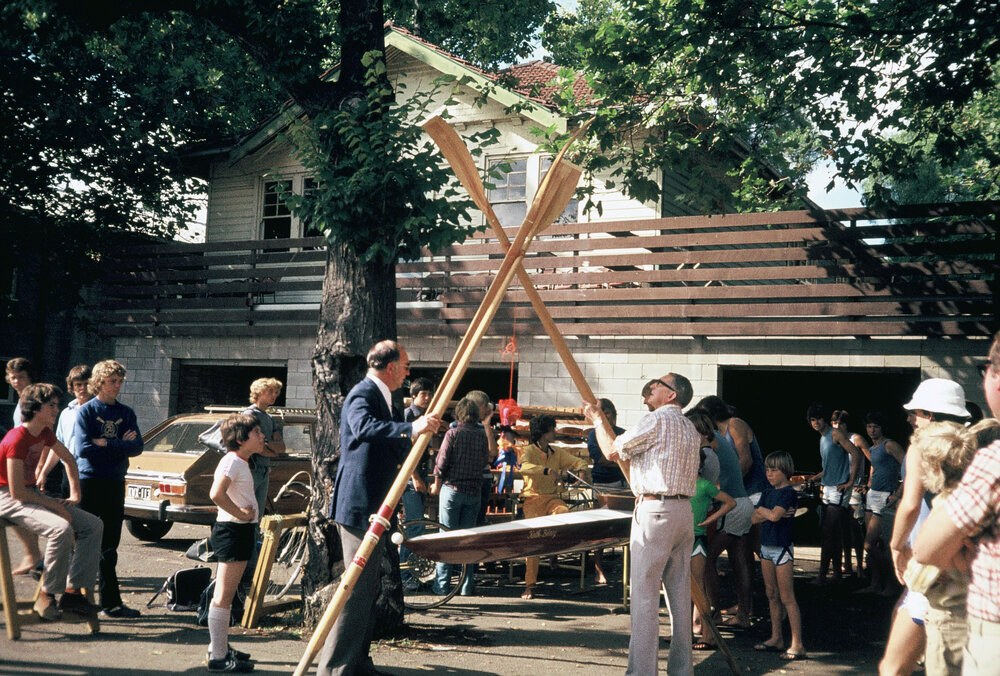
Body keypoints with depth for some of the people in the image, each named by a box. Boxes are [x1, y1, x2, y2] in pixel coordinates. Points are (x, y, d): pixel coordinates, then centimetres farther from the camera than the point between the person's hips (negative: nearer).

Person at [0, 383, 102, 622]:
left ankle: (72, 592, -5)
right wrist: (55, 506, -19)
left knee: (93, 525, -5)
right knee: (62, 529, -33)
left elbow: (68, 459, 24)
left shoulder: (44, 433, 5)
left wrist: (75, 494, 14)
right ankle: (47, 596, -17)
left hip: (33, 494, 9)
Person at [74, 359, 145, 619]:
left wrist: (104, 443, -11)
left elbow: (137, 447, -2)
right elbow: (83, 448, -14)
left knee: (109, 547, 8)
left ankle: (111, 603, 11)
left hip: (115, 483, 4)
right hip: (89, 481, -4)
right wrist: (119, 445, -9)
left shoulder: (126, 413, 10)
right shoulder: (86, 411, -2)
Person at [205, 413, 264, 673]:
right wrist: (240, 513, -20)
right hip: (232, 531, -10)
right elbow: (216, 493, -29)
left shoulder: (243, 462, 15)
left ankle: (220, 647, 28)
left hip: (242, 532, 10)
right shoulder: (232, 461, -15)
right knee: (223, 596, -6)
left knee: (226, 595, 18)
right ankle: (218, 656, -3)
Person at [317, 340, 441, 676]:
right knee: (357, 588, -10)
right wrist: (410, 429, -45)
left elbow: (395, 449, 24)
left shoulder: (382, 398, 19)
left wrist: (420, 428, 14)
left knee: (368, 588, 14)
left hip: (372, 508, 11)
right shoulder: (362, 394, -13)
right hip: (358, 506, -11)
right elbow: (364, 428, -35)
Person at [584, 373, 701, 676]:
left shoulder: (656, 419, -8)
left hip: (655, 511, -8)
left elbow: (612, 451, -3)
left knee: (645, 594, -6)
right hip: (684, 512, 8)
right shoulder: (691, 429, 17)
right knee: (680, 593, 11)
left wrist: (597, 419, 12)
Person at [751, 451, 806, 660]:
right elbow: (755, 518, 4)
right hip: (766, 547, 8)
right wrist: (771, 512, -13)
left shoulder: (789, 493, -12)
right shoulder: (767, 493, 12)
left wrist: (763, 510, -4)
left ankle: (797, 645, -5)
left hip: (782, 548, -8)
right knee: (772, 595, 13)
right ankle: (776, 639, 22)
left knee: (787, 598, -7)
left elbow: (774, 516, -24)